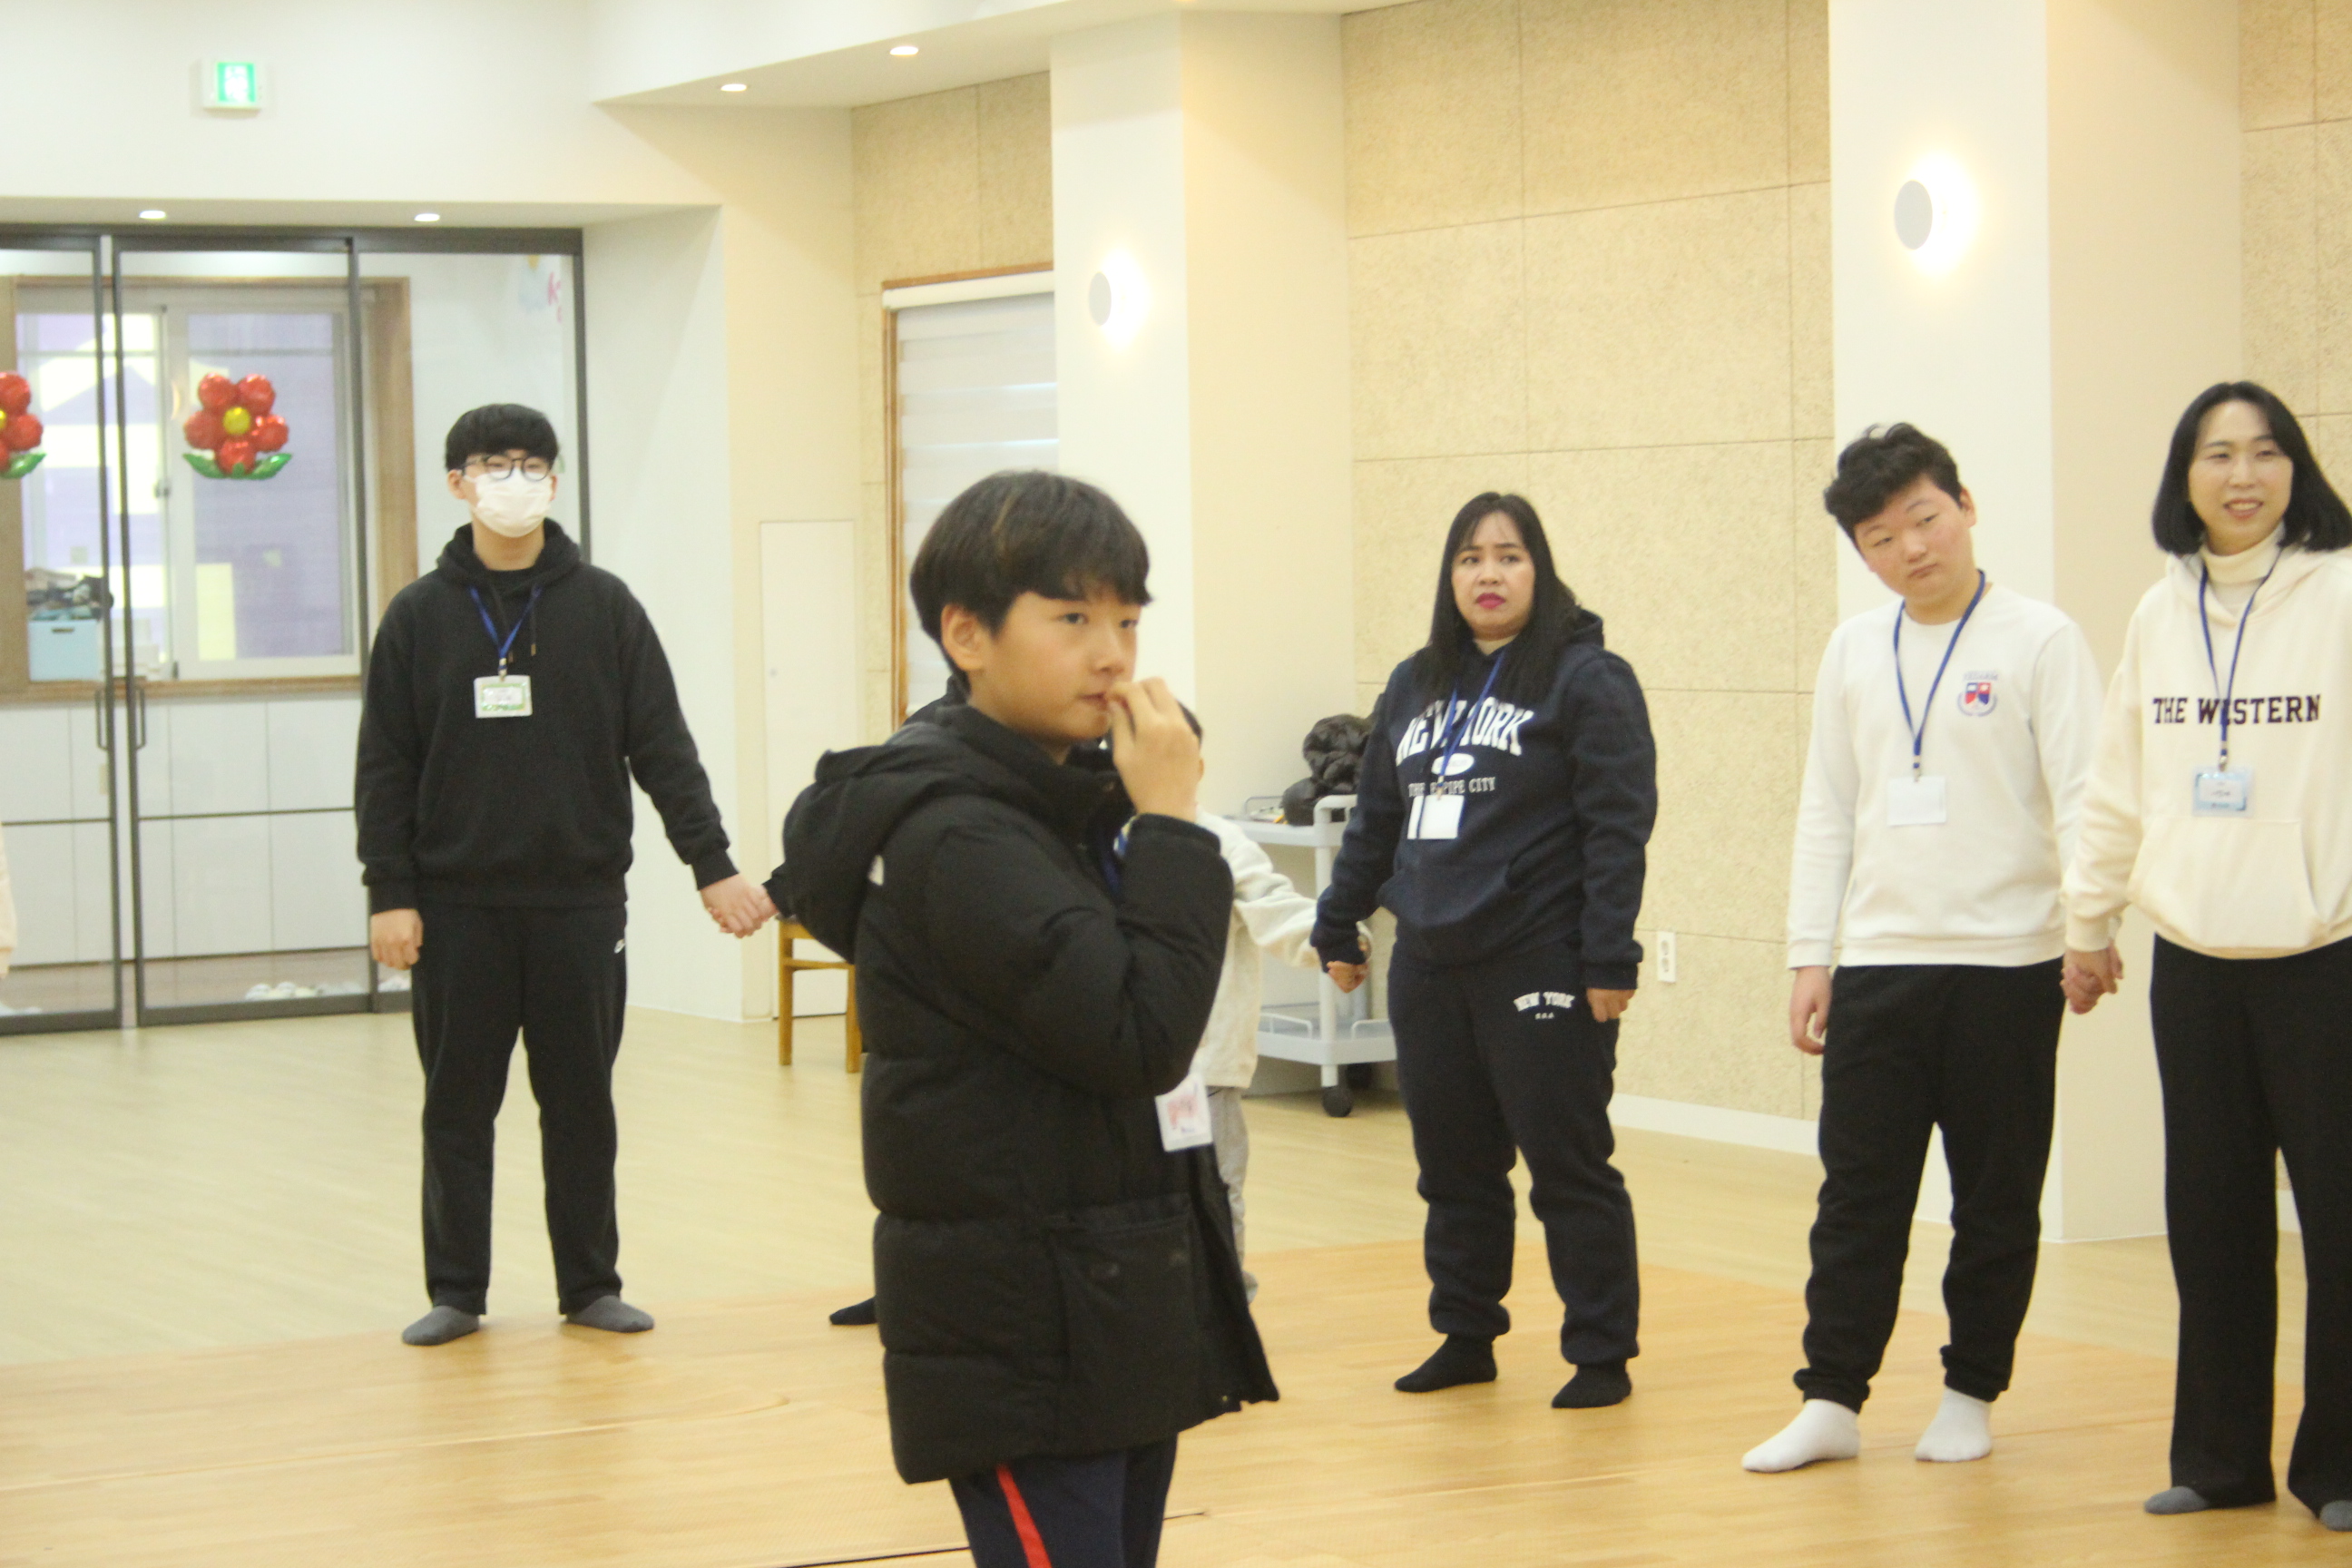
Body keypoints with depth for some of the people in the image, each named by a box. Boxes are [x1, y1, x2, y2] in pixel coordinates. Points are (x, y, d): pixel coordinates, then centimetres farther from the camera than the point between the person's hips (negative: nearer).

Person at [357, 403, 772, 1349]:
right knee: (458, 1107, 5)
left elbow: (663, 750, 3)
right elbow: (385, 768, 3)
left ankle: (591, 1285, 15)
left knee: (581, 1102, 6)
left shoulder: (604, 607, 4)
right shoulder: (420, 616, 4)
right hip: (458, 908, 0)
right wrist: (389, 894, -4)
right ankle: (456, 1291, 15)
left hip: (580, 902, 0)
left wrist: (711, 865, -4)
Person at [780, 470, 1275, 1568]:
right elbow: (1140, 1036, -22)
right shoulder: (957, 838, -17)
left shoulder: (1077, 804, 13)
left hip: (1121, 1316, 9)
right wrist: (1171, 821, -18)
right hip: (1026, 1343, -9)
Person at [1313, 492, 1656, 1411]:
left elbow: (1617, 828, -11)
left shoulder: (1585, 680, -5)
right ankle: (1465, 1338, 24)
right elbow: (1374, 819, 20)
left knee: (1569, 1169, -1)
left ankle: (1602, 1355, 7)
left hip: (1541, 972, -6)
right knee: (1453, 1171, 13)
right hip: (1429, 970, 6)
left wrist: (1609, 959, -16)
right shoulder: (1416, 686, 14)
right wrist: (1339, 928, 18)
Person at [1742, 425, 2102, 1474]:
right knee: (1858, 1192, 3)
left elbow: (2082, 794, -7)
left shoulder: (2038, 640, -3)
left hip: (2005, 963, -3)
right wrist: (1810, 956, 8)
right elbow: (1826, 809, 13)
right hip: (1879, 959, 3)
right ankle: (1832, 1399, 8)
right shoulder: (1853, 651, 10)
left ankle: (1971, 1395, 16)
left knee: (1995, 1195, 5)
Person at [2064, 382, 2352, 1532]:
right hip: (2194, 961, 5)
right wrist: (2088, 924, 18)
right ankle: (2220, 1457, 20)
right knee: (2211, 1218, 10)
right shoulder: (2160, 614, 10)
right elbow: (2118, 787, 16)